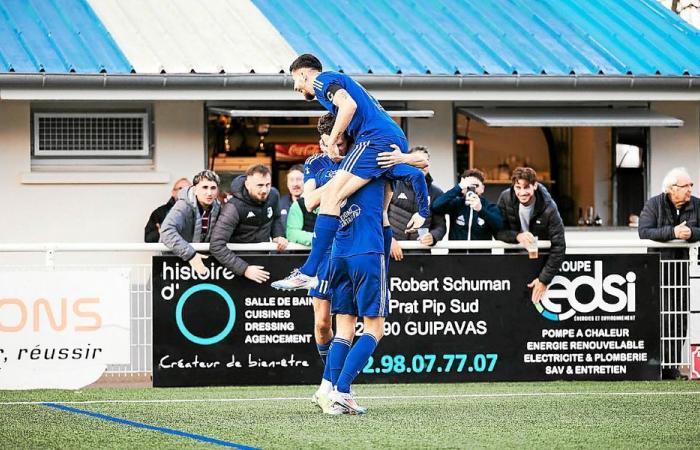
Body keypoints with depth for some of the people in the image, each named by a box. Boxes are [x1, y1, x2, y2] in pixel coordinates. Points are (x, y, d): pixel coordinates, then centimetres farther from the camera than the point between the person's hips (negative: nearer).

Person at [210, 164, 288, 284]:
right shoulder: (235, 207, -24)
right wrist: (244, 269, -34)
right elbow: (217, 246, -29)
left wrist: (278, 236, -1)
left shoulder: (273, 195, -4)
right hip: (238, 255, -5)